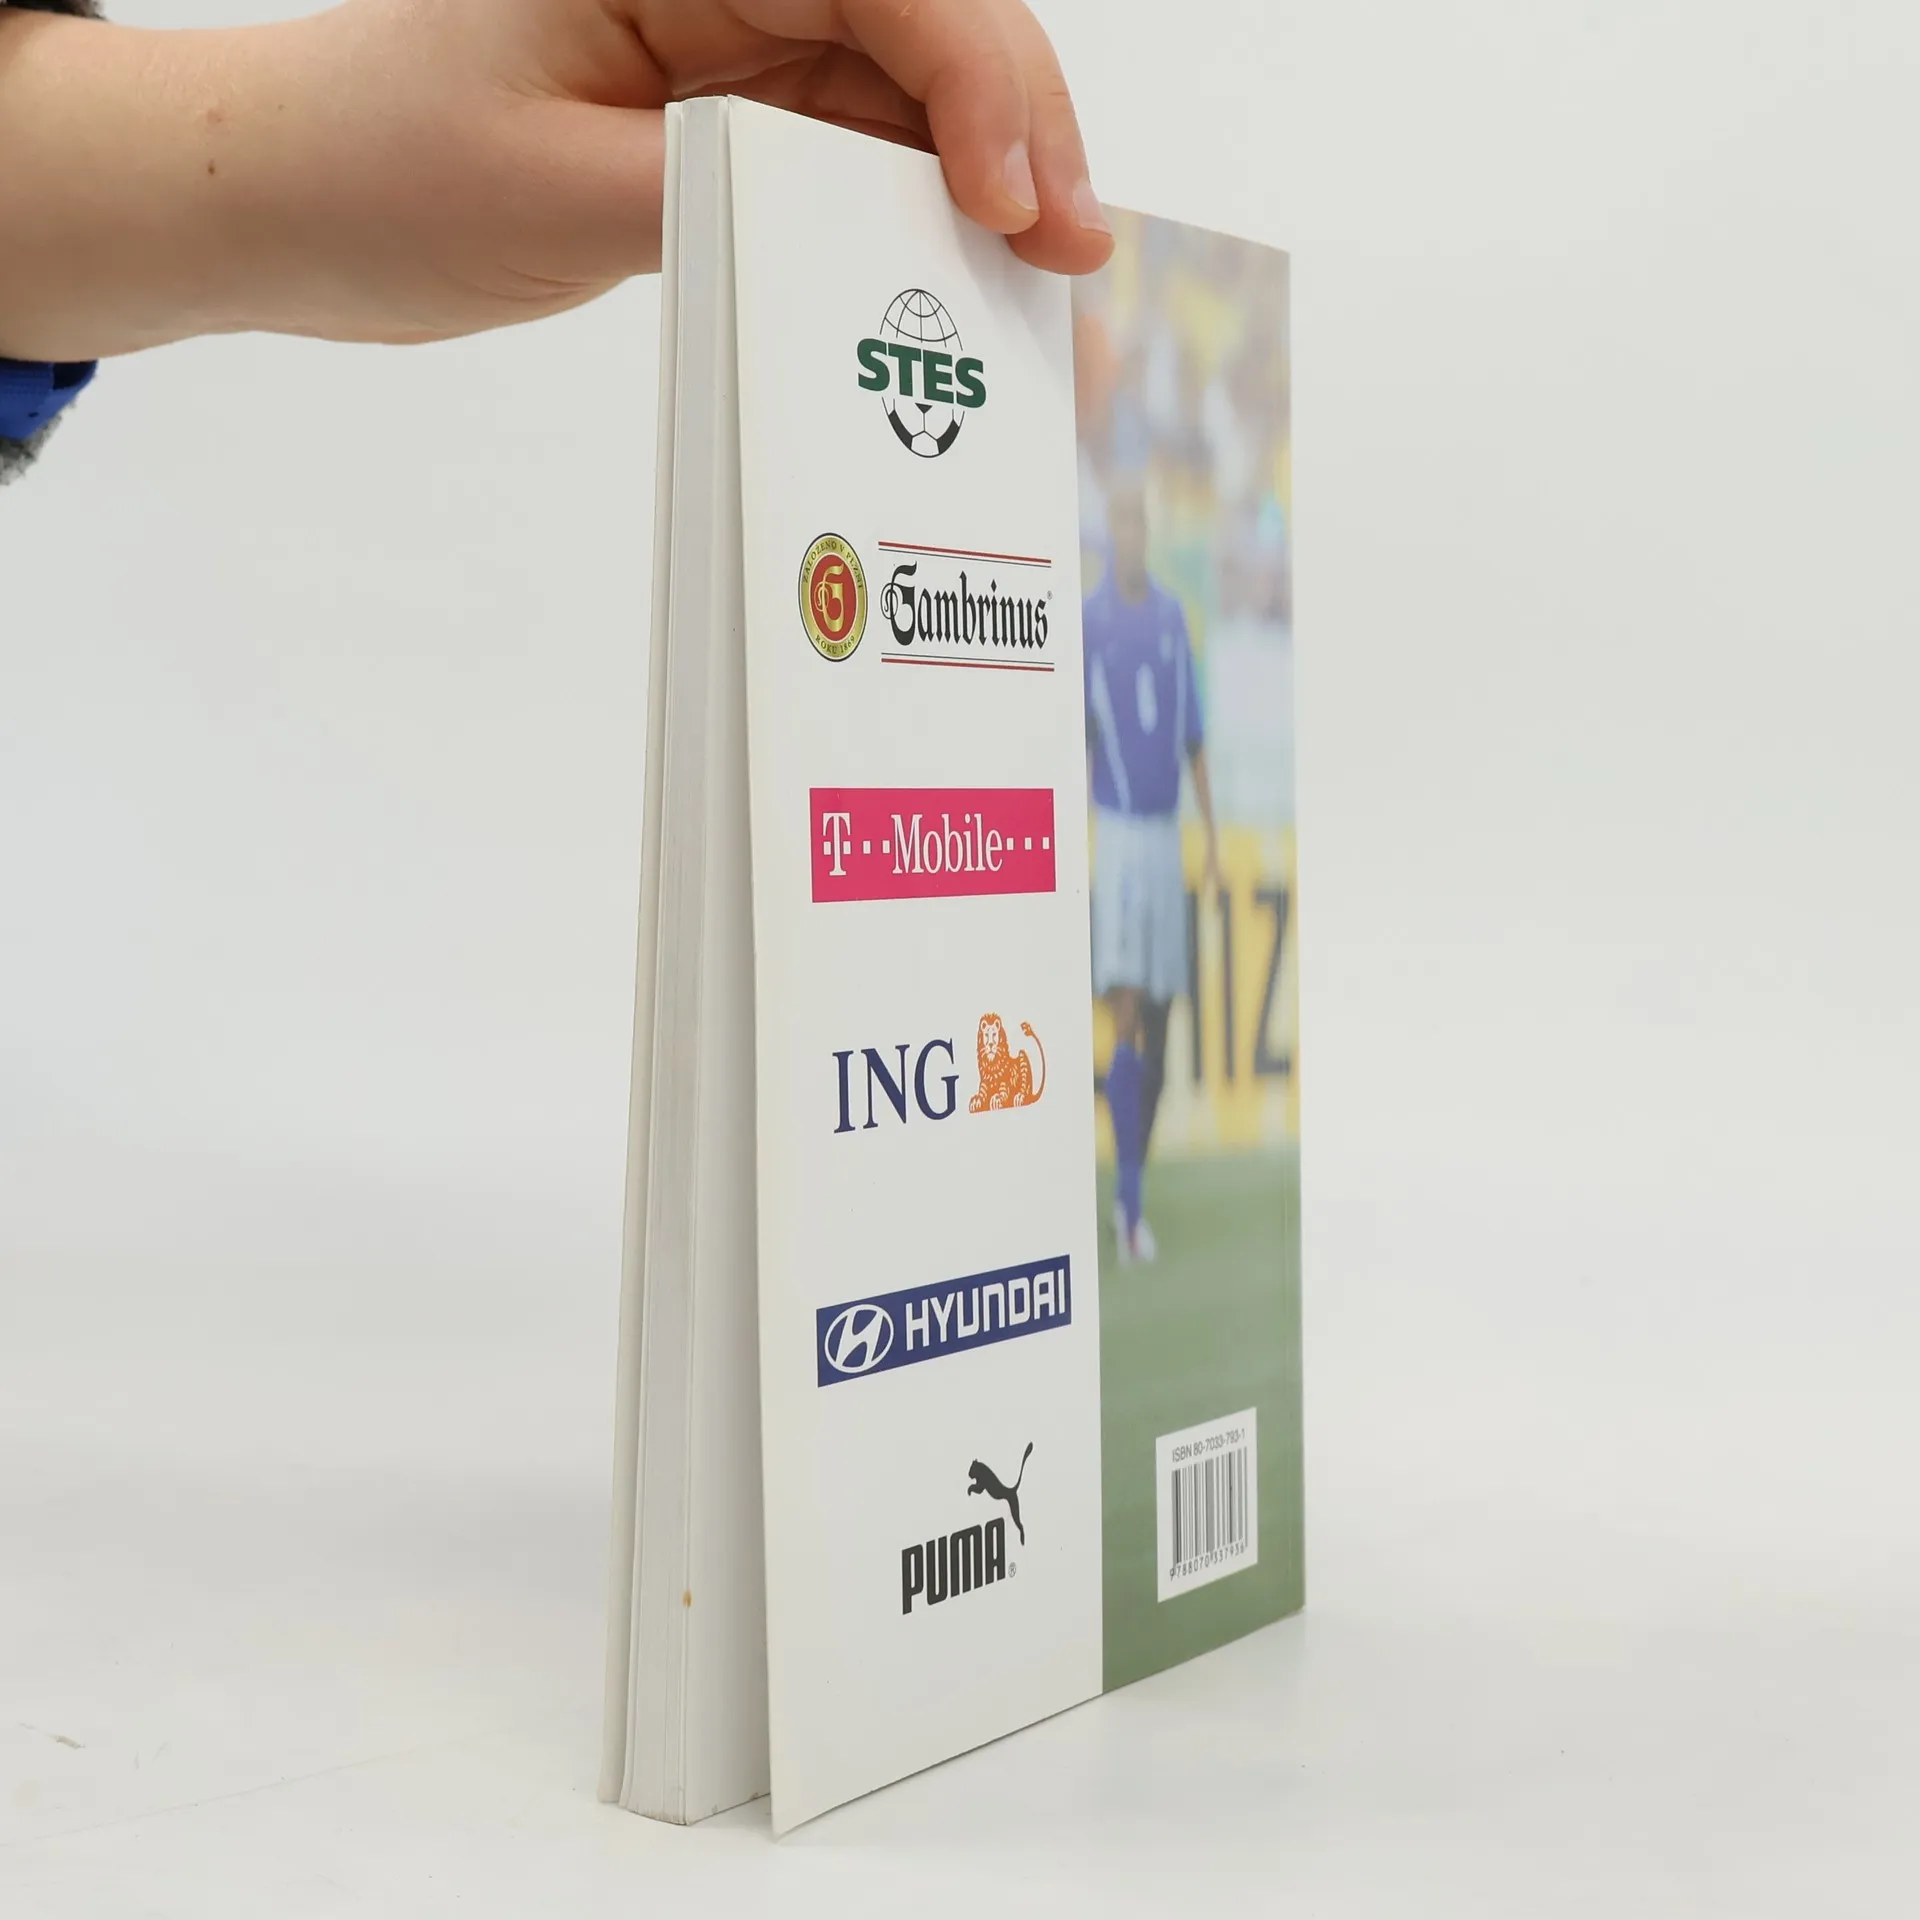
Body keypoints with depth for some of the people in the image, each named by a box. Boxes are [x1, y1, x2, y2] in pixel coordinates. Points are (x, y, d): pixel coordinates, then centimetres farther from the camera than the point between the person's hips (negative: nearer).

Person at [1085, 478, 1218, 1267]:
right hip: (1117, 827, -5)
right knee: (1125, 1016, -11)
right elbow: (1079, 732, -5)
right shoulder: (1089, 618, -2)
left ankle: (1134, 1188, 20)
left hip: (1168, 830, 5)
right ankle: (1130, 1201, -8)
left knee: (1159, 1024, 8)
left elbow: (1194, 735, 14)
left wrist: (1212, 834, 13)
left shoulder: (1173, 616, 10)